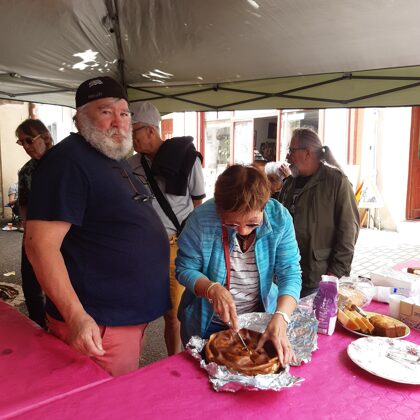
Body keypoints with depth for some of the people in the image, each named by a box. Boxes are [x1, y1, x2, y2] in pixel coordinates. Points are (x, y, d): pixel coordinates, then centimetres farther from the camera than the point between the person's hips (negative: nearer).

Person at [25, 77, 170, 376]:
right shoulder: (68, 161, -17)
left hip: (134, 314, 9)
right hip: (98, 325, -9)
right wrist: (76, 316, -30)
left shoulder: (115, 159, 12)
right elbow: (41, 244, -24)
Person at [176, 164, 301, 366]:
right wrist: (213, 289, -34)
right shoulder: (202, 218, -26)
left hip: (261, 322, 2)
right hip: (207, 325, -1)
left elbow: (290, 273, -21)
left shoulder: (279, 218, -21)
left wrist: (280, 319, -36)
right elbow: (185, 269, -16)